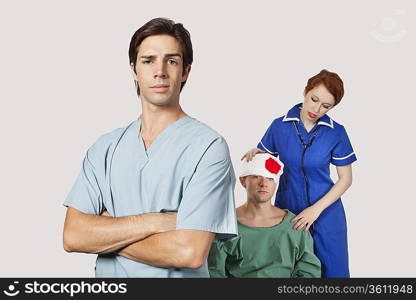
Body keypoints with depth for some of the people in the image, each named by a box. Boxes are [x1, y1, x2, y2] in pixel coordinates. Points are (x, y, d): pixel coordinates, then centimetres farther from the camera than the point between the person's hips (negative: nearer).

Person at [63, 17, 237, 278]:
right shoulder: (105, 148, -2)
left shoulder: (208, 146, -17)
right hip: (108, 276, 3)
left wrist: (108, 235, -12)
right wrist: (153, 222, -22)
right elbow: (72, 236, -10)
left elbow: (189, 252, -25)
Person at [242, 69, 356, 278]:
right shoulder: (279, 126, -5)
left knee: (331, 269, 6)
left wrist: (316, 209, -13)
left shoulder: (336, 133, -8)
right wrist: (255, 153, -17)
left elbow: (346, 179, -3)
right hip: (287, 209, 1)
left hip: (326, 211, 0)